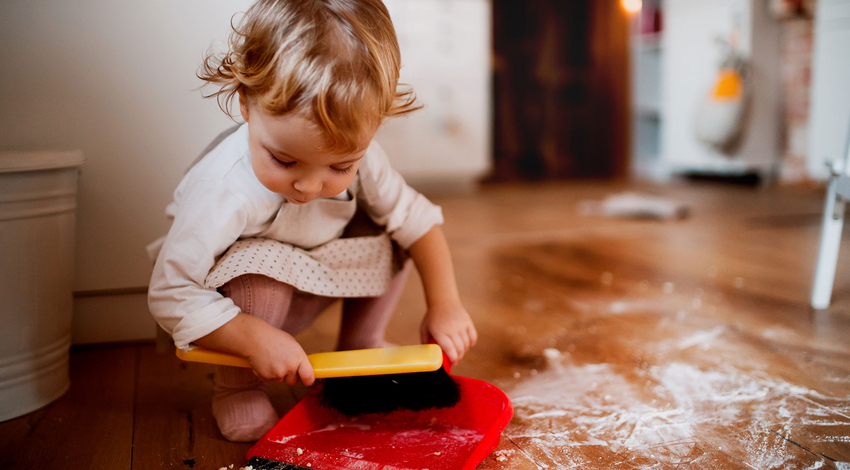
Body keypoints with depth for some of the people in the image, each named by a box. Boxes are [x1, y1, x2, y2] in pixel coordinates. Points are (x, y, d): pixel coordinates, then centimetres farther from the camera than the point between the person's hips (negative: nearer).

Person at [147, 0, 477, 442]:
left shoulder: (355, 156, -23)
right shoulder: (222, 194, -38)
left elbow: (415, 217, -11)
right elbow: (170, 297, -31)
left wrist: (445, 305, -15)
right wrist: (258, 340, -39)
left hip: (305, 284, 5)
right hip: (240, 298, -5)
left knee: (392, 235, -10)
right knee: (262, 265, -36)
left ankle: (358, 349, 10)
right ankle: (235, 387, -10)